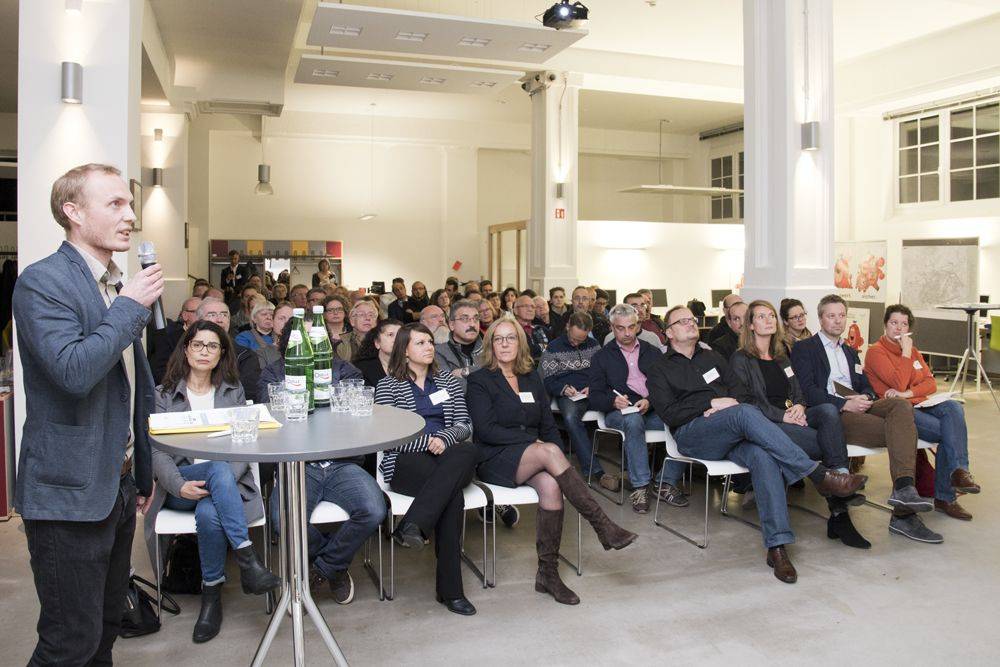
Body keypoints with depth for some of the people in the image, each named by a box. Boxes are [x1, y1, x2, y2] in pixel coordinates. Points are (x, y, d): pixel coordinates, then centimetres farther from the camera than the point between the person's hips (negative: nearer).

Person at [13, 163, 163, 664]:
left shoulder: (120, 288, 12)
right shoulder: (42, 282, -14)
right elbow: (74, 371, -30)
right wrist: (130, 306, -18)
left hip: (119, 487, 8)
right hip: (70, 495, -8)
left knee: (106, 625, 19)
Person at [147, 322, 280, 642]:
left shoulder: (233, 392, 17)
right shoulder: (163, 394, 12)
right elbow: (157, 451, 0)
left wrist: (224, 482, -15)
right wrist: (179, 485, -20)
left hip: (227, 480, 1)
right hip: (180, 484, -1)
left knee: (209, 513, -36)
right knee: (220, 469, -36)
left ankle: (212, 594, -24)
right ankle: (248, 562, -36)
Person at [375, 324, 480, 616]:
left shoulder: (448, 381, 23)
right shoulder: (388, 385, 10)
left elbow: (465, 425, 12)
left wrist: (444, 439, -9)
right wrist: (427, 442, -13)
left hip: (449, 456, 3)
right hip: (406, 461, -3)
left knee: (468, 451, -35)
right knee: (453, 494, -32)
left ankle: (412, 525, -38)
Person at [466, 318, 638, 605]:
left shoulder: (531, 378, 18)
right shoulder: (479, 381, 2)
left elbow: (548, 425, 14)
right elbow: (486, 430, -10)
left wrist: (559, 457, -4)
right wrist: (531, 441, -14)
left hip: (535, 458, 4)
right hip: (495, 461, -4)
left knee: (551, 484, -30)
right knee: (550, 451, -31)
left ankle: (548, 573, -22)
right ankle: (603, 527, -30)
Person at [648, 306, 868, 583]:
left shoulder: (711, 356, 27)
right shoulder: (661, 370, 13)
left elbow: (743, 393, 20)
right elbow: (668, 414, -3)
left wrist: (732, 404, -4)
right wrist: (713, 404, -9)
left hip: (732, 433, 4)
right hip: (692, 433, -4)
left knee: (762, 455, -32)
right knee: (745, 413, -34)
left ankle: (777, 546, -36)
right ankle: (819, 475, -35)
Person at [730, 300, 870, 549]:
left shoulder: (781, 358, 27)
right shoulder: (740, 359, 4)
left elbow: (799, 392, 24)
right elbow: (746, 400, -6)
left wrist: (799, 406, -2)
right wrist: (782, 416, -16)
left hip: (792, 418, 5)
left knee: (828, 410, -29)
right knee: (829, 443, -28)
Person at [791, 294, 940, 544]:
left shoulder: (850, 351, 32)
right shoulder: (804, 349, 9)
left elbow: (867, 386, 23)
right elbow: (807, 390, -5)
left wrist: (865, 397, -2)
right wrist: (844, 404, -16)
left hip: (857, 406, 6)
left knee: (901, 404, -27)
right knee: (902, 430, -25)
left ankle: (904, 487, -35)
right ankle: (903, 514, -26)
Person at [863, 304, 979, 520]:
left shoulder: (913, 350, 21)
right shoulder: (876, 352, -2)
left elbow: (931, 382, 9)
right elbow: (899, 384, -15)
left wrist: (907, 393, -11)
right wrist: (905, 353, -9)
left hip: (918, 405, 6)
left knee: (953, 407, -26)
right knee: (947, 432, -25)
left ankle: (958, 470, -31)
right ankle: (945, 496, -23)